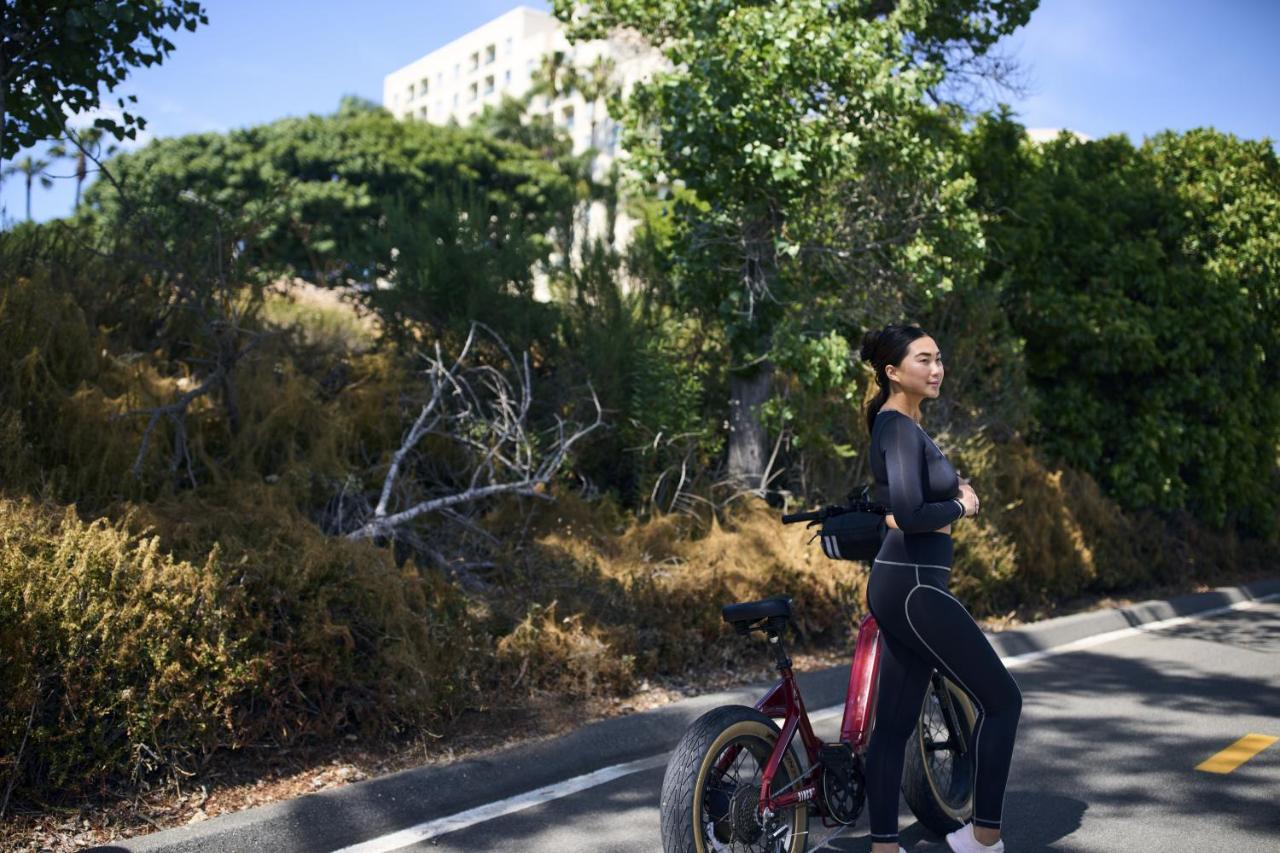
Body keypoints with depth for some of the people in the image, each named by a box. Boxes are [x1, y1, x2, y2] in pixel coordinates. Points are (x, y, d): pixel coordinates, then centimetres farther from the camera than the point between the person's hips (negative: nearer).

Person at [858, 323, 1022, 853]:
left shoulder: (900, 426, 16)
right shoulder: (900, 428, -15)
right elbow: (909, 516, -27)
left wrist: (956, 497, 2)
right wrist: (961, 506, -9)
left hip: (900, 587, 10)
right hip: (913, 590, -10)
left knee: (894, 724, 10)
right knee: (1000, 700, 2)